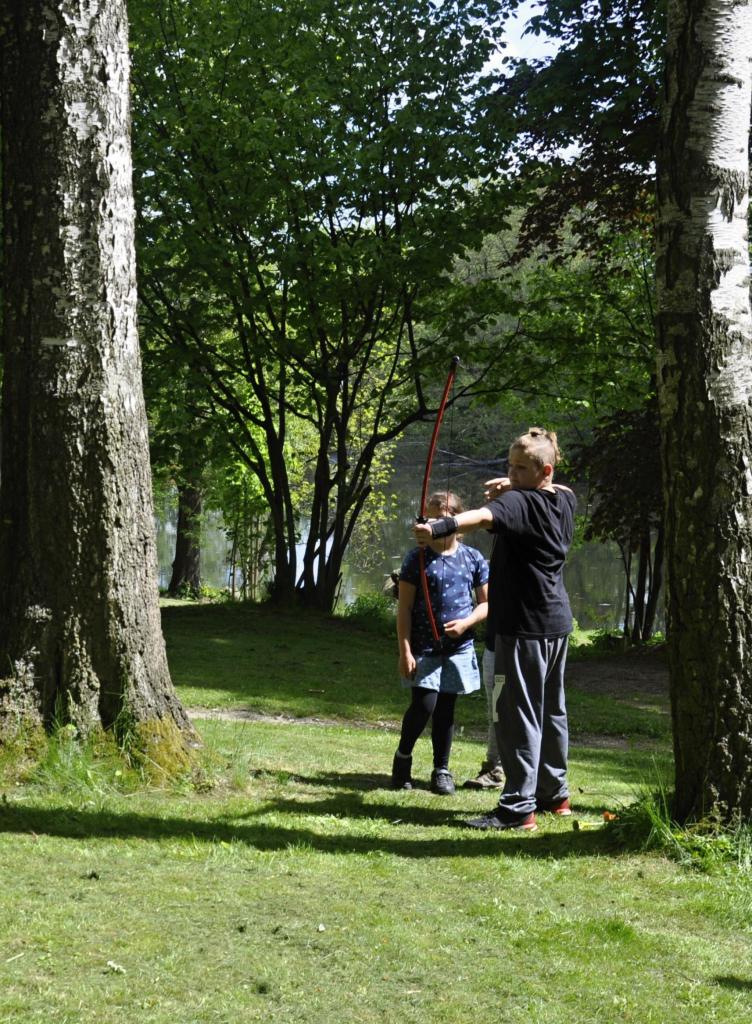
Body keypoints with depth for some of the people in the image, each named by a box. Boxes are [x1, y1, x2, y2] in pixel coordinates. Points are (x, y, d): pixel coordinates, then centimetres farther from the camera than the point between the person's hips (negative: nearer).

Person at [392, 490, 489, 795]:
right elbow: (404, 608, -4)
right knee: (423, 705, -10)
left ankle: (441, 770, 20)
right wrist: (405, 650, -9)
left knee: (446, 710, 9)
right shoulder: (418, 558, -3)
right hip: (424, 649, -3)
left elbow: (486, 603, 10)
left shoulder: (473, 559, 4)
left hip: (459, 649, 3)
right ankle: (403, 756, 14)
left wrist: (466, 622, -9)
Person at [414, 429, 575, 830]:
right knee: (552, 709, 18)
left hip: (524, 624, -9)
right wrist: (515, 486, 15)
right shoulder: (564, 500, 8)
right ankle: (554, 792, 30)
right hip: (557, 621, 9)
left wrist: (439, 528, -55)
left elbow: (484, 516, -37)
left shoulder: (518, 502, -16)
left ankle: (518, 807, -10)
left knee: (520, 714, -9)